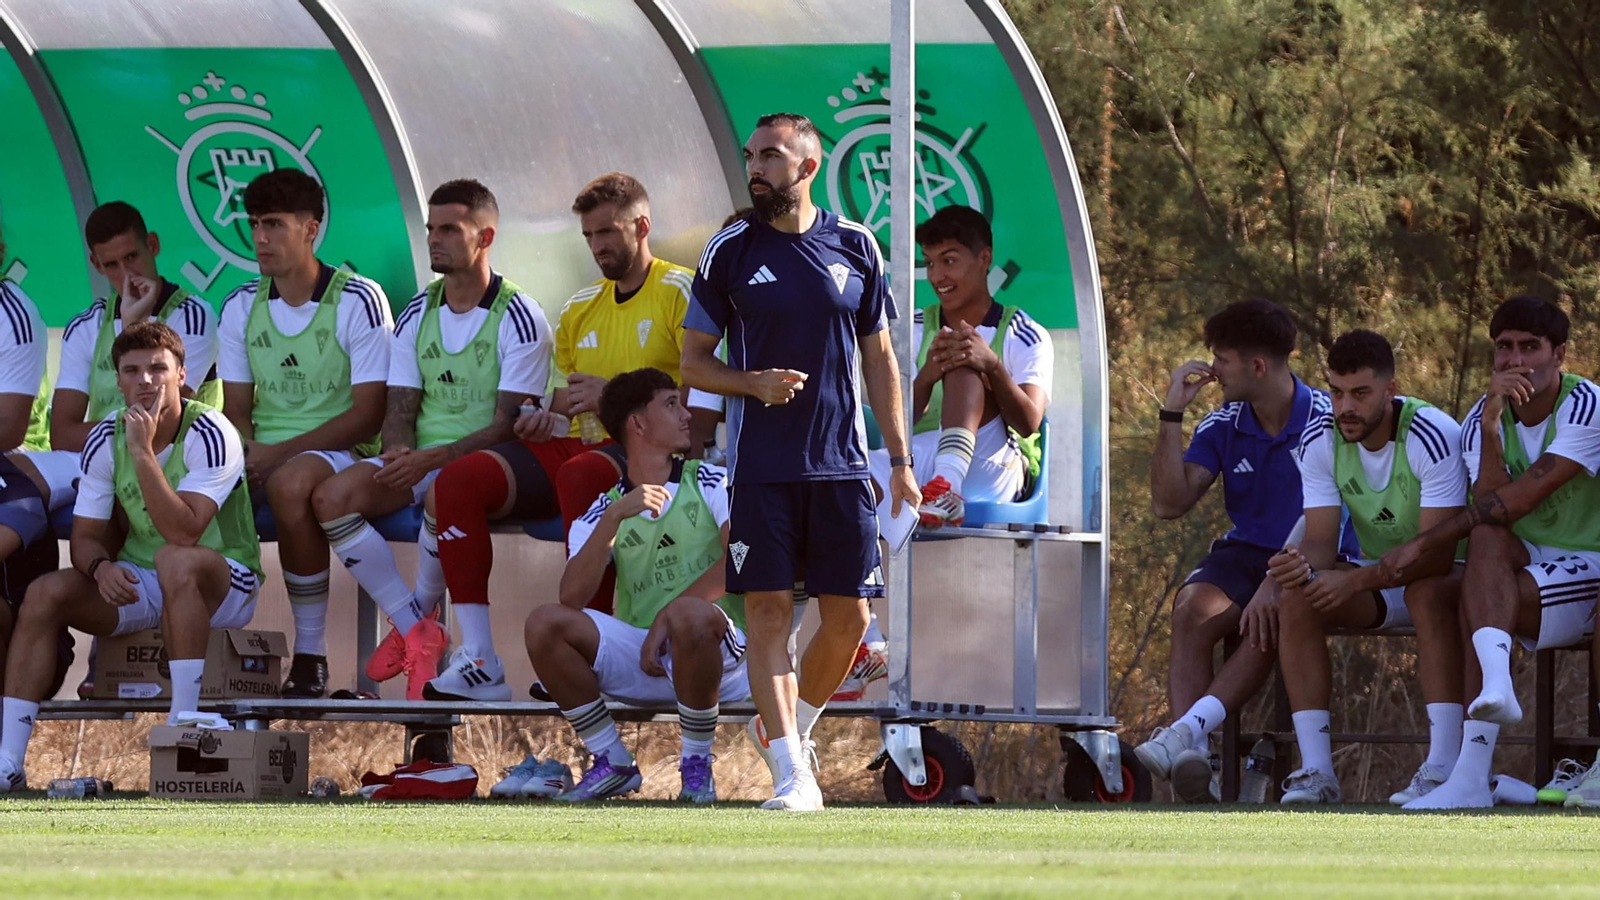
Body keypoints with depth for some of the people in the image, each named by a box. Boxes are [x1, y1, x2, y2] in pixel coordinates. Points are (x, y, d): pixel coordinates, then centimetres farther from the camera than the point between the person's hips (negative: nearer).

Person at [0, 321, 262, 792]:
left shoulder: (208, 435, -19)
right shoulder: (106, 440, -2)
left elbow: (182, 534, -30)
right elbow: (86, 536, 1)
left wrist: (143, 452, -34)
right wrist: (100, 567, -23)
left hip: (225, 584, -5)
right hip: (137, 585, 5)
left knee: (175, 560, -38)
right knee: (46, 593, -17)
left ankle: (184, 713, -35)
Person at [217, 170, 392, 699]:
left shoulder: (357, 302, -6)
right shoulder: (242, 307, 11)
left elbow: (368, 414, -10)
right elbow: (237, 409, 12)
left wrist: (280, 453, -19)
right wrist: (249, 450, -13)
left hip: (341, 453, -5)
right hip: (266, 455, 5)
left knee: (289, 483, -39)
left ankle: (312, 655, -29)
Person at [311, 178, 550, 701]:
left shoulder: (517, 317, -7)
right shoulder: (417, 316, 12)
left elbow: (509, 422, -13)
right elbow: (401, 408, 10)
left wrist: (434, 458, -25)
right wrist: (399, 450, -14)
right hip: (421, 462, 6)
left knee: (444, 495, -41)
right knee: (331, 496, -21)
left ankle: (420, 615, -14)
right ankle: (416, 634, -18)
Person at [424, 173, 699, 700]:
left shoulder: (680, 293, 0)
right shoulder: (580, 310, 22)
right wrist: (547, 419, 2)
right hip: (575, 447, 7)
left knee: (580, 475, -41)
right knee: (459, 479, -16)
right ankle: (479, 662, -22)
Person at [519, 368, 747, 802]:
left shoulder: (711, 482, 6)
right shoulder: (602, 510, 11)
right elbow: (572, 597, -7)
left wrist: (668, 615, -20)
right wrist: (616, 516, -17)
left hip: (716, 652, -3)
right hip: (638, 658, 3)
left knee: (690, 615, -37)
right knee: (545, 622, -19)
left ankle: (697, 766, -17)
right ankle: (613, 764, -7)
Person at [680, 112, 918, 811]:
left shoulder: (855, 248, 7)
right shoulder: (730, 251, 3)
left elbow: (879, 359, 13)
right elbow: (694, 363, 6)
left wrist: (900, 459, 8)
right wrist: (754, 383, -14)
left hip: (841, 464, 2)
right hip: (760, 465, -2)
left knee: (849, 617, 1)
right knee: (769, 610, -8)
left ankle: (795, 734, 24)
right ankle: (790, 773, -7)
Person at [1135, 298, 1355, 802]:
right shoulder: (1223, 426, 6)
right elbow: (1168, 504, 2)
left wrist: (1275, 584, -30)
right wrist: (1172, 415, -4)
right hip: (1245, 552, 4)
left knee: (1272, 620, -37)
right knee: (1192, 609, -28)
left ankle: (1190, 728, -43)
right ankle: (1190, 758, -40)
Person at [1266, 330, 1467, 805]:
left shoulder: (1432, 437, -25)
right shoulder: (1321, 441, -7)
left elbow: (1438, 553, -30)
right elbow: (1322, 539, -10)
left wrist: (1356, 581, -41)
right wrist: (1303, 563, -36)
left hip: (1448, 573, -5)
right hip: (1378, 575, 5)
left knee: (1428, 592, -39)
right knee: (1297, 598, -22)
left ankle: (1443, 770, -41)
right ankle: (1316, 771, -25)